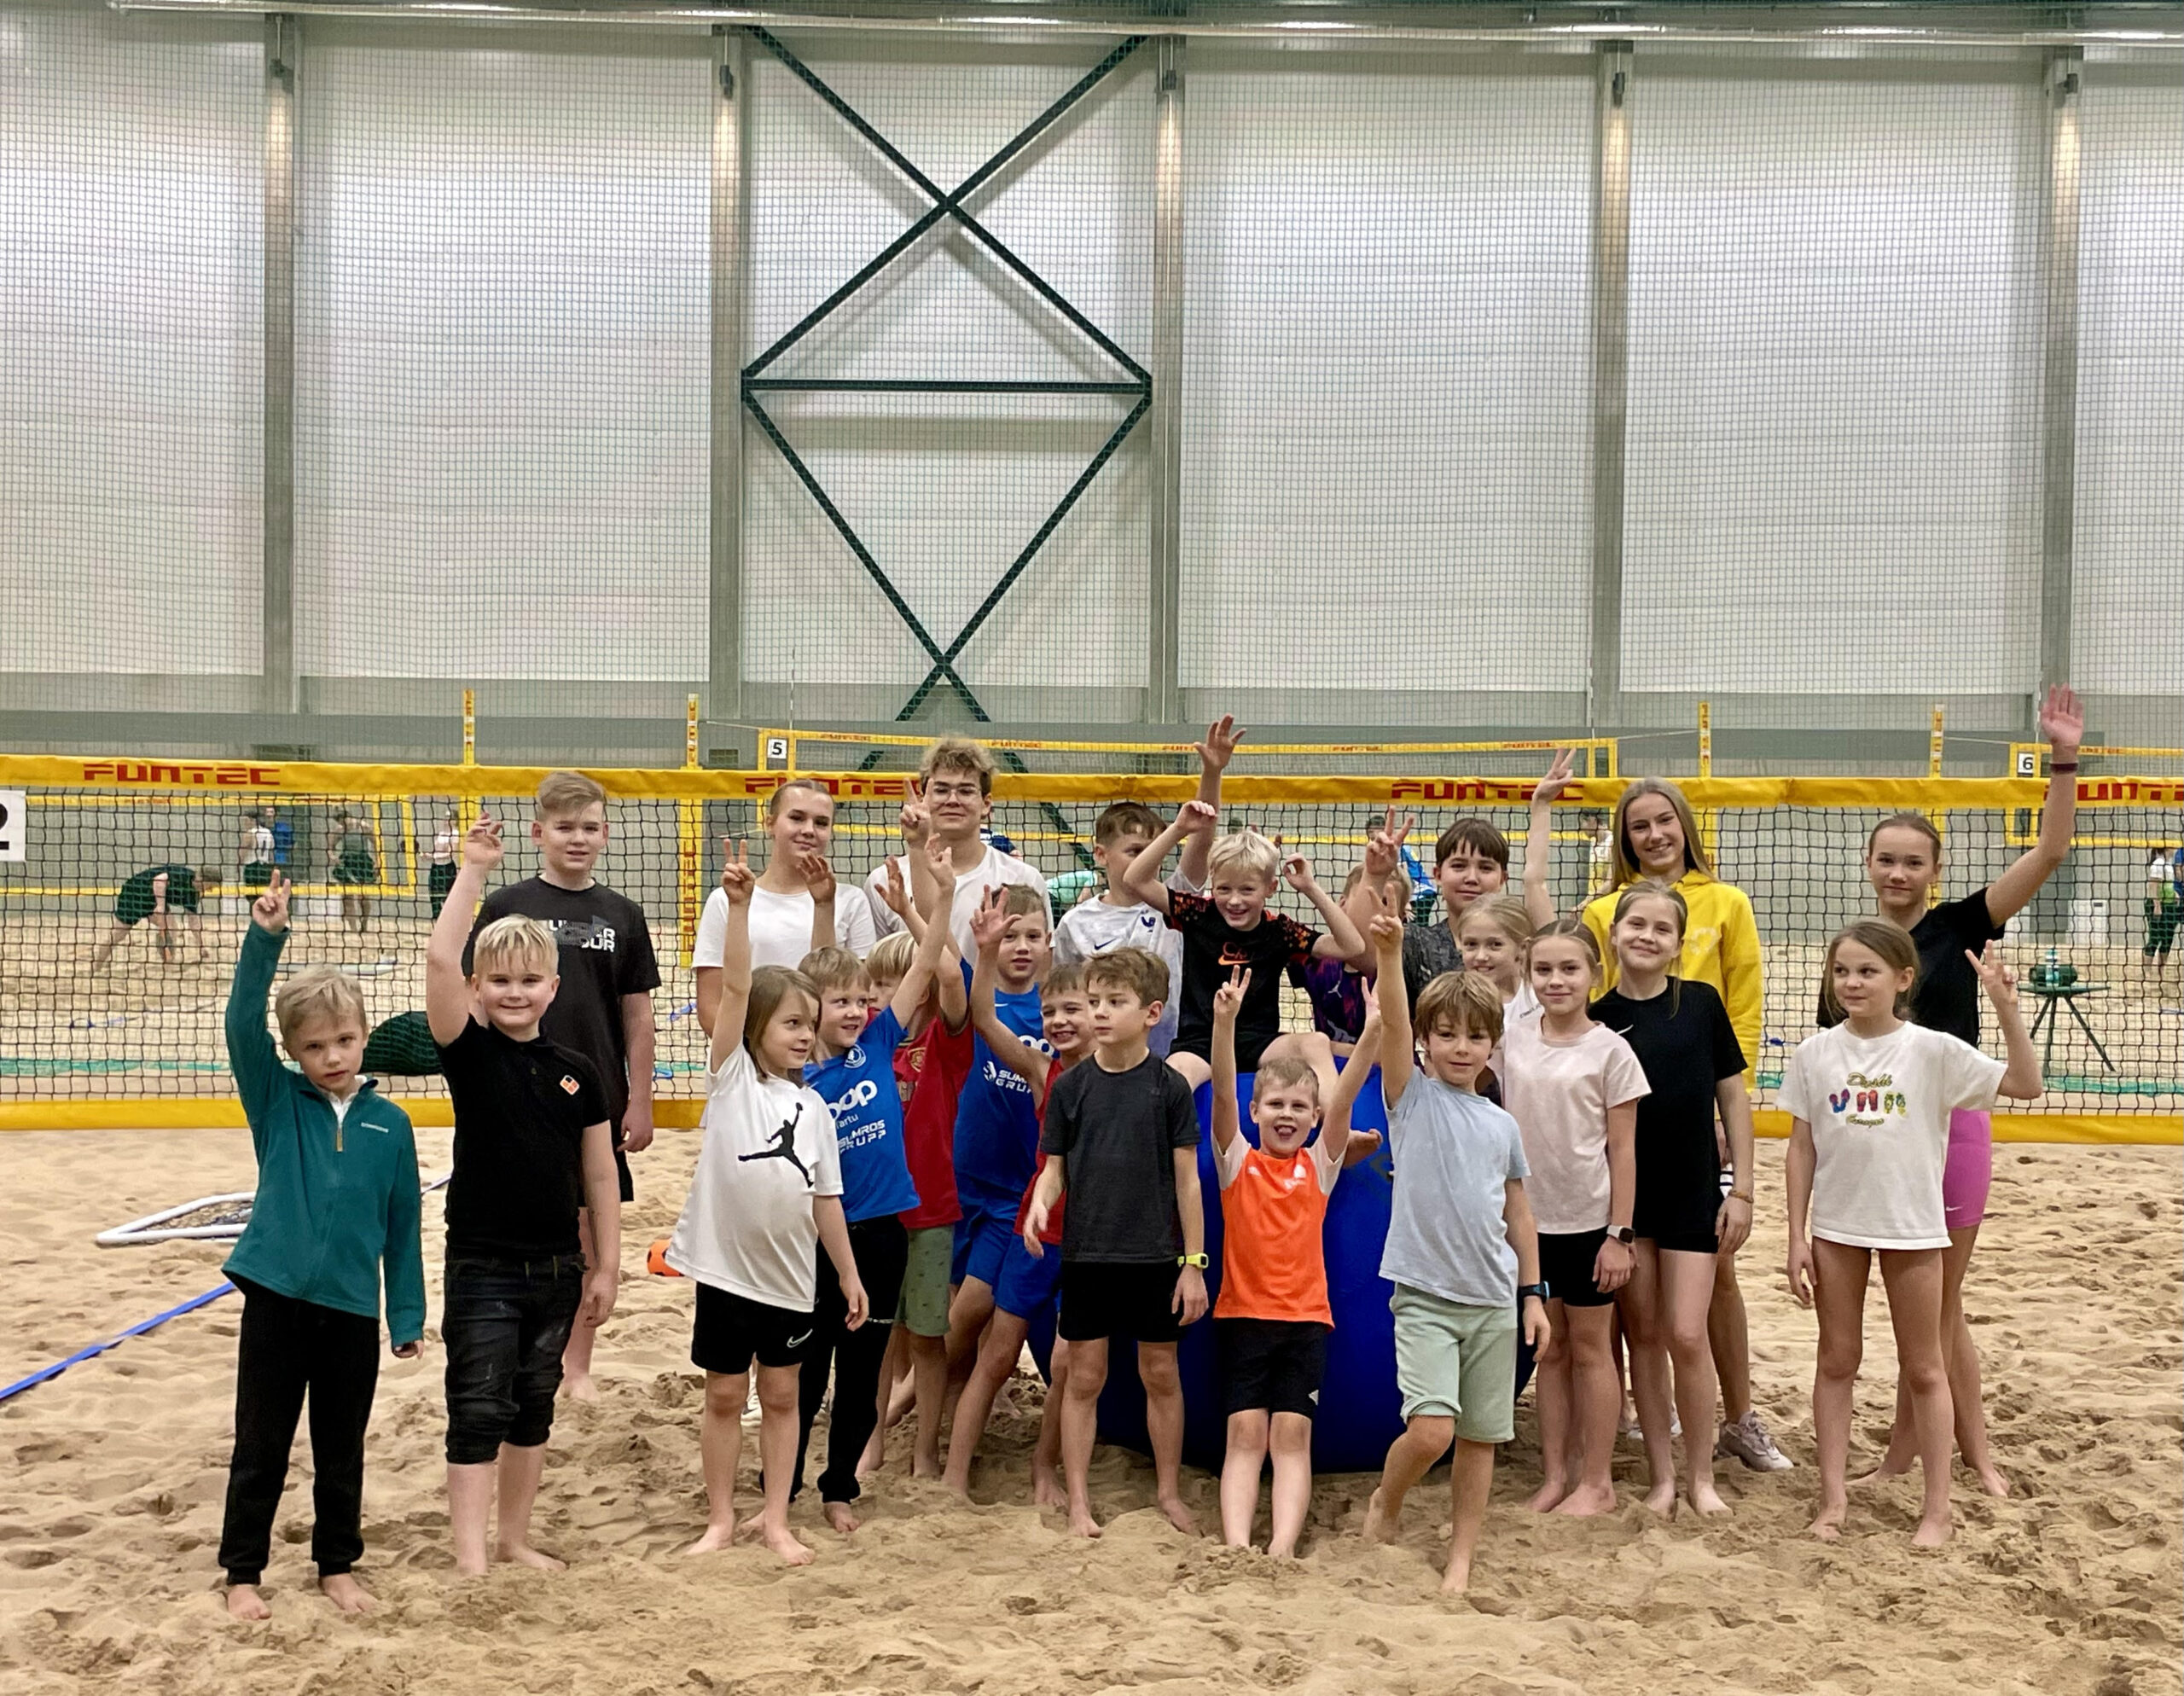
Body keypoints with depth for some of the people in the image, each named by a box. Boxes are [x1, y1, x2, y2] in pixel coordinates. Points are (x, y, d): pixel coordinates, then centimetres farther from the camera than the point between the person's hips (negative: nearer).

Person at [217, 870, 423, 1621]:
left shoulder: (389, 1123, -1)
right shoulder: (276, 1102, -3)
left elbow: (402, 1224, 4)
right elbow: (242, 1024, -18)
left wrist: (407, 1315, 5)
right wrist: (264, 938, -29)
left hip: (353, 1308, 1)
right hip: (276, 1298, -1)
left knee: (341, 1451, 13)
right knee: (260, 1447, 9)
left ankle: (338, 1565, 30)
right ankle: (243, 1571, 25)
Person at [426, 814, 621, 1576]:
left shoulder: (576, 1072, 1)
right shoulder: (469, 1053, -7)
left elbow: (599, 1175, 7)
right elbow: (439, 958, -23)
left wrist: (606, 1265, 7)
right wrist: (473, 871, -23)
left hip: (557, 1269, 4)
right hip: (482, 1266, -4)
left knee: (532, 1410, 15)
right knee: (477, 1412, -1)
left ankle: (514, 1536, 30)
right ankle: (470, 1558, 6)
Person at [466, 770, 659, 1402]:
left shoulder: (622, 914, 3)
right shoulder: (506, 906, -2)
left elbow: (638, 1015, 5)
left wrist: (640, 1102, 2)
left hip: (598, 1100, 2)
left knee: (590, 1231, 9)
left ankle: (578, 1366, 24)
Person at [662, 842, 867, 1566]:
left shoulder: (814, 1106, 5)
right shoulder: (732, 1077, -4)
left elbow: (826, 1199, 8)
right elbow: (734, 988, -16)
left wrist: (848, 1274, 6)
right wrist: (739, 904, -27)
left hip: (791, 1274, 3)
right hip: (726, 1266, -3)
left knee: (781, 1396, 11)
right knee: (725, 1395, 8)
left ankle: (776, 1519, 21)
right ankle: (720, 1519, 21)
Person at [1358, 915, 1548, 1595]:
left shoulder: (1504, 1125, 10)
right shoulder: (1412, 1097, -1)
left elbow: (1518, 1214, 16)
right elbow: (1392, 1021, -18)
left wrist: (1533, 1292, 12)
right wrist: (1389, 952, -32)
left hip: (1493, 1302, 4)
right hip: (1424, 1295, -4)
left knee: (1481, 1437, 7)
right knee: (1430, 1429, -16)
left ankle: (1462, 1559, 21)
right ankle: (1384, 1507, 13)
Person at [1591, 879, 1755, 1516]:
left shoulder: (1701, 1004, -3)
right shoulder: (1597, 1019, -3)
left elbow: (1732, 1097, 2)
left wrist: (1742, 1189, -1)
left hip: (1693, 1193, -1)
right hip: (1624, 1196, 1)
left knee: (1687, 1336, -3)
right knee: (1643, 1334, 8)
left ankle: (1700, 1472, 14)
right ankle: (1661, 1475, 19)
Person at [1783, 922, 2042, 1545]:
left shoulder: (1933, 1051, -9)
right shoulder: (1815, 1054, -3)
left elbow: (2027, 1086, -14)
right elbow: (1802, 1147, 1)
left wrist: (2005, 1008, -24)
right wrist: (1797, 1235, -1)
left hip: (1913, 1228, -2)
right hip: (1836, 1227, 2)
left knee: (1922, 1369, 10)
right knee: (1836, 1361, 11)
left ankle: (1937, 1507, 19)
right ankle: (1833, 1496, 21)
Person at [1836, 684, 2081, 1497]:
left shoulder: (1959, 927, -5)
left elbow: (2050, 852, -15)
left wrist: (2064, 761, -24)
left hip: (1950, 1126, -3)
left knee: (1934, 1310, 8)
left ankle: (1905, 1450, 21)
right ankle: (1975, 1451, 25)